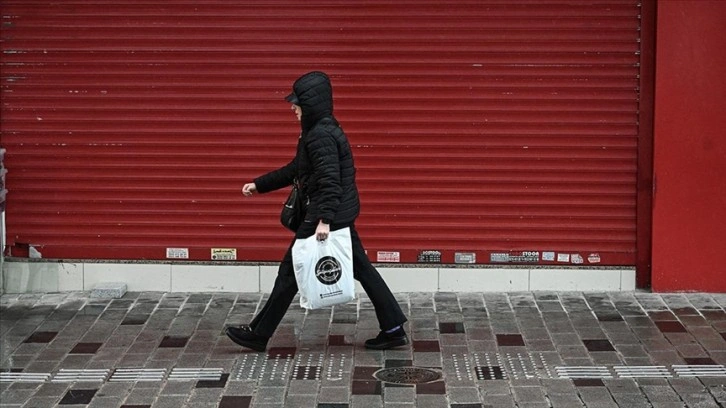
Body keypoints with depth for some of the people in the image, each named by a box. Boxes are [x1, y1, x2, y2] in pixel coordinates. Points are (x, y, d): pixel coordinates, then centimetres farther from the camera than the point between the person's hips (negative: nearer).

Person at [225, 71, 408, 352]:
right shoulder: (320, 130, 14)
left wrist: (324, 219, -33)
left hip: (330, 212, -10)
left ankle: (258, 335, 9)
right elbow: (295, 170, 22)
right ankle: (393, 330, 12)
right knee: (360, 268, 11)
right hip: (342, 212, 10)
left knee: (291, 270, -1)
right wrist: (259, 185, 23)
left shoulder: (321, 135, -18)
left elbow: (329, 179, -27)